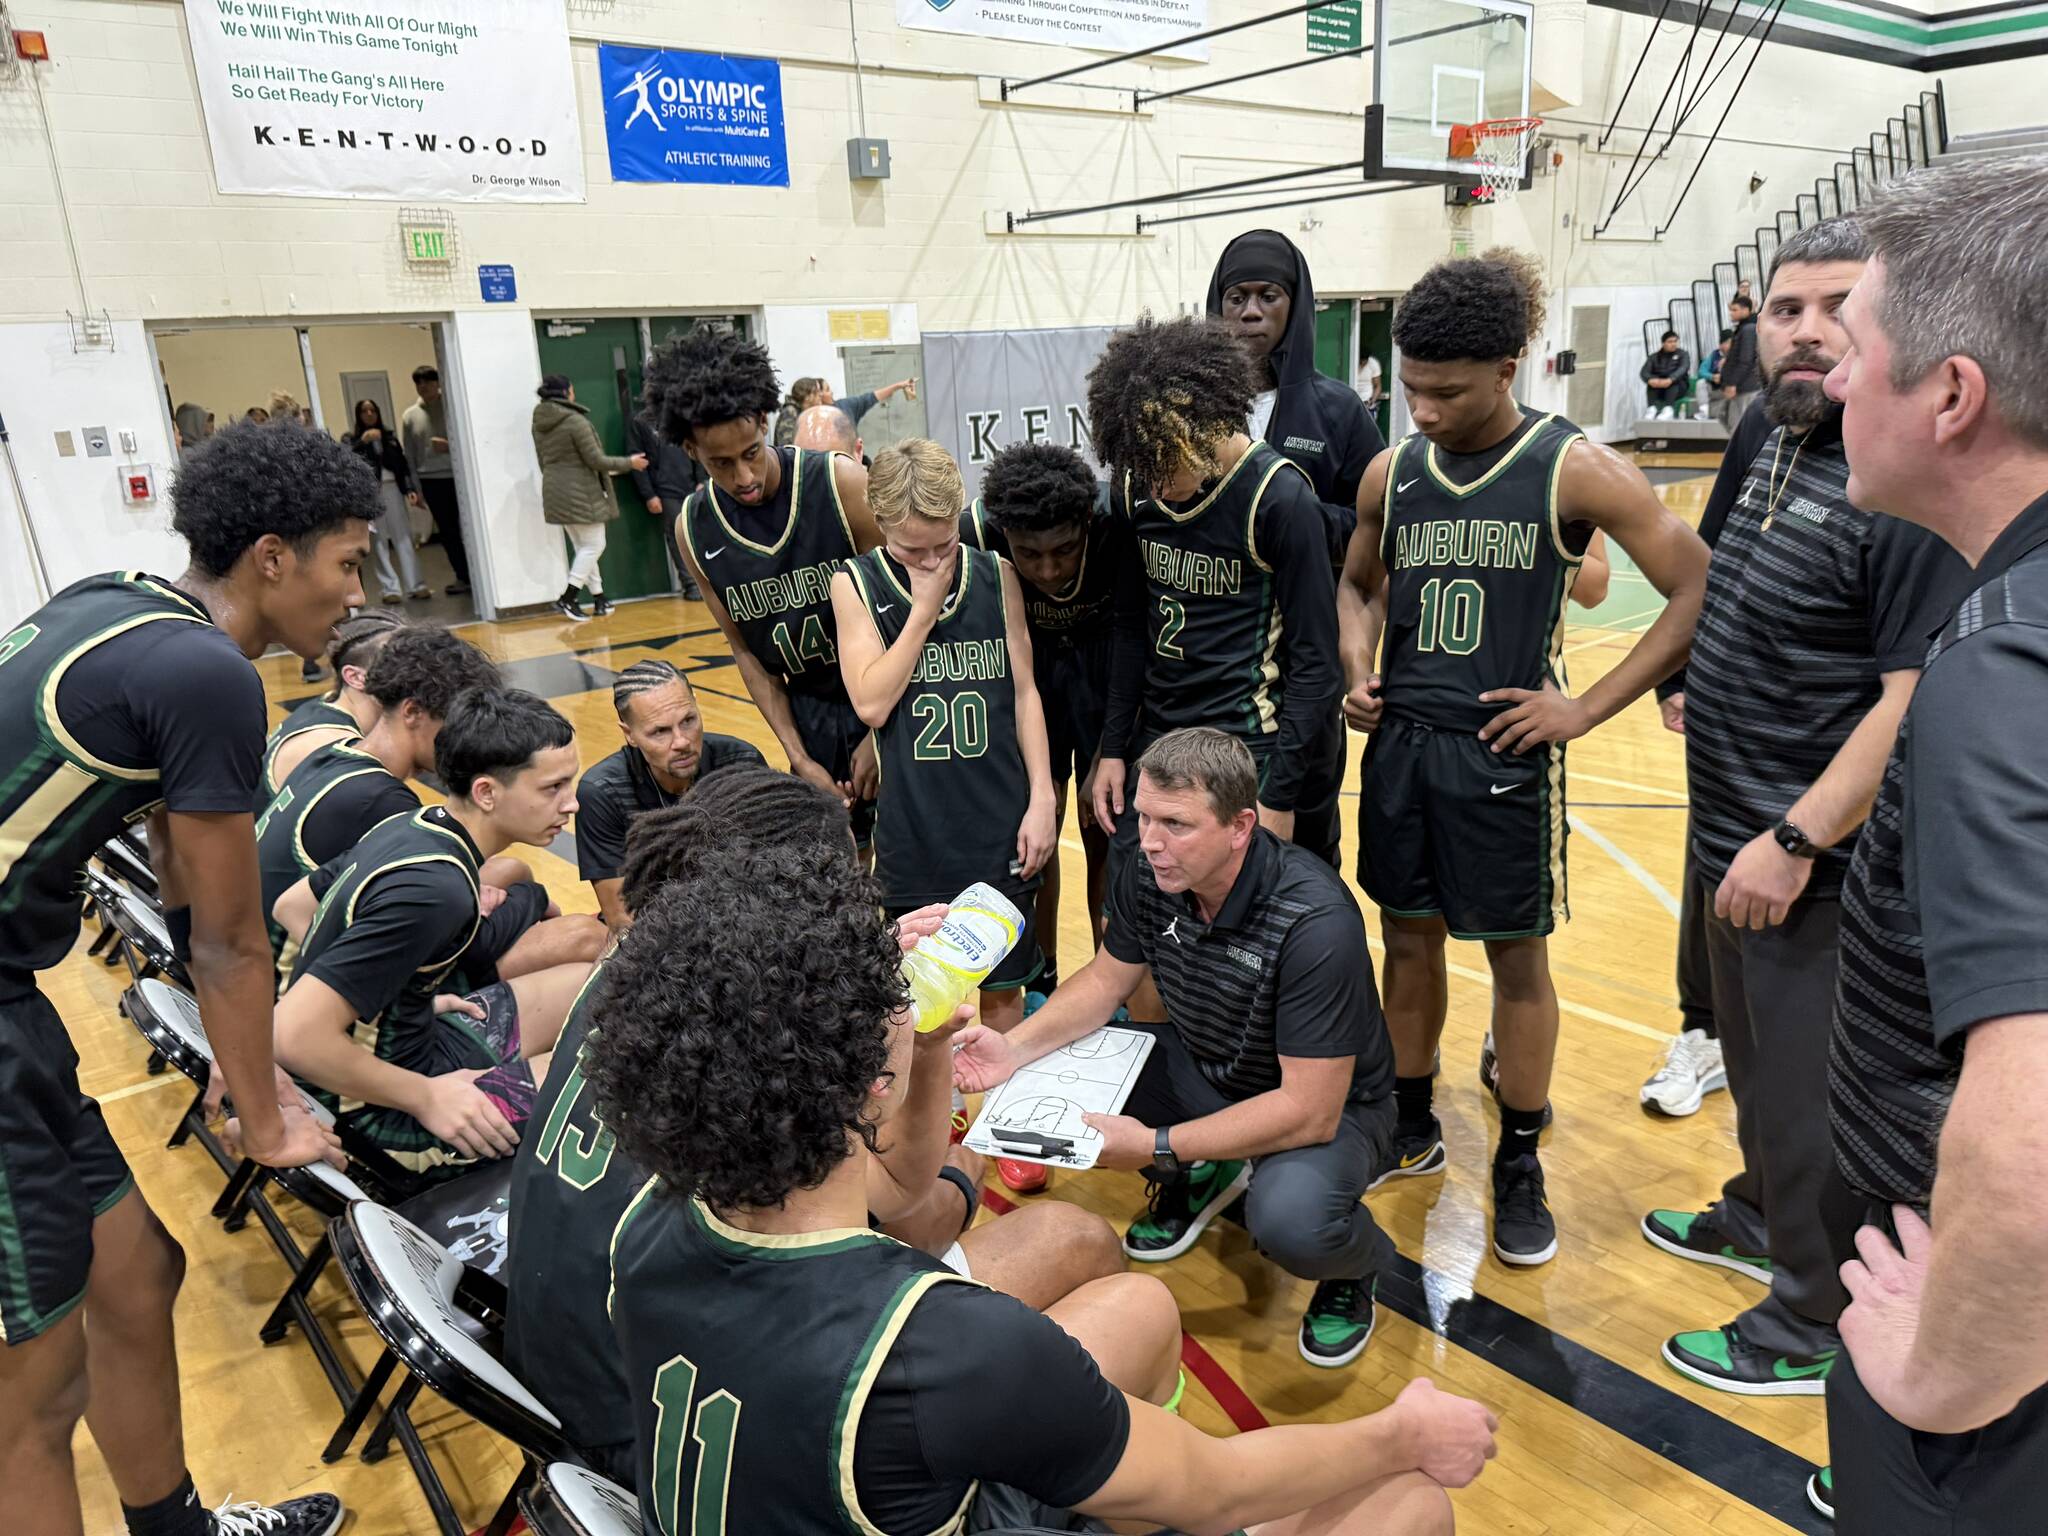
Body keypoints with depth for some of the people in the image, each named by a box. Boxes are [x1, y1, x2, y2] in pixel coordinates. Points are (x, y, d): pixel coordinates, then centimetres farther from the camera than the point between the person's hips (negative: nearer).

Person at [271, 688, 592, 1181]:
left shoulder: (407, 825, -2)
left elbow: (291, 908, 13)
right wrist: (425, 1099, -21)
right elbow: (295, 1035, -33)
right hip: (392, 1119, -9)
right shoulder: (432, 890, -31)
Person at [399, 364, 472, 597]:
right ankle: (463, 576, 12)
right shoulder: (409, 416, 8)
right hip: (430, 481, 3)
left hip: (458, 476, -2)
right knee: (447, 531, 4)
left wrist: (451, 446, -17)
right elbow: (409, 456, 9)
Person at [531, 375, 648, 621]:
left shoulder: (539, 424, 8)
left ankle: (599, 599, 19)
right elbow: (595, 460, -15)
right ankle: (567, 599, -6)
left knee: (583, 547, 15)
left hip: (555, 494, 8)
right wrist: (628, 463, -3)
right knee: (593, 546, 1)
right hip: (582, 494, -8)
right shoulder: (575, 421, -16)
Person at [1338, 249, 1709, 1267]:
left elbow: (1699, 591, -8)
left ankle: (1519, 1163, 25)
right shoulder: (1391, 471, 4)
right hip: (1401, 741, 4)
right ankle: (1412, 1128, 32)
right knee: (1407, 936, 13)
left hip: (1503, 752, -4)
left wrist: (1586, 707, -12)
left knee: (1516, 954, 7)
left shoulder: (1576, 471, -9)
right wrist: (1358, 668, 2)